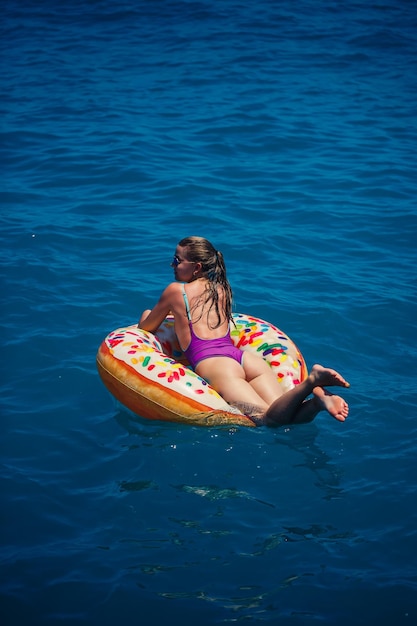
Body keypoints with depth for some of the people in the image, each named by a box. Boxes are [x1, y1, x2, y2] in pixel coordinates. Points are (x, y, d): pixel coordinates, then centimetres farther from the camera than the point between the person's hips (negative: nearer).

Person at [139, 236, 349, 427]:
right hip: (246, 357, 6)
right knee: (284, 416, -10)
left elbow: (146, 328, 27)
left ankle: (311, 380, -47)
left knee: (270, 418, -25)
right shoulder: (221, 289, 28)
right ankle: (319, 395, -38)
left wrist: (147, 314, 49)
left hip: (211, 363, -6)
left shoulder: (176, 291, 12)